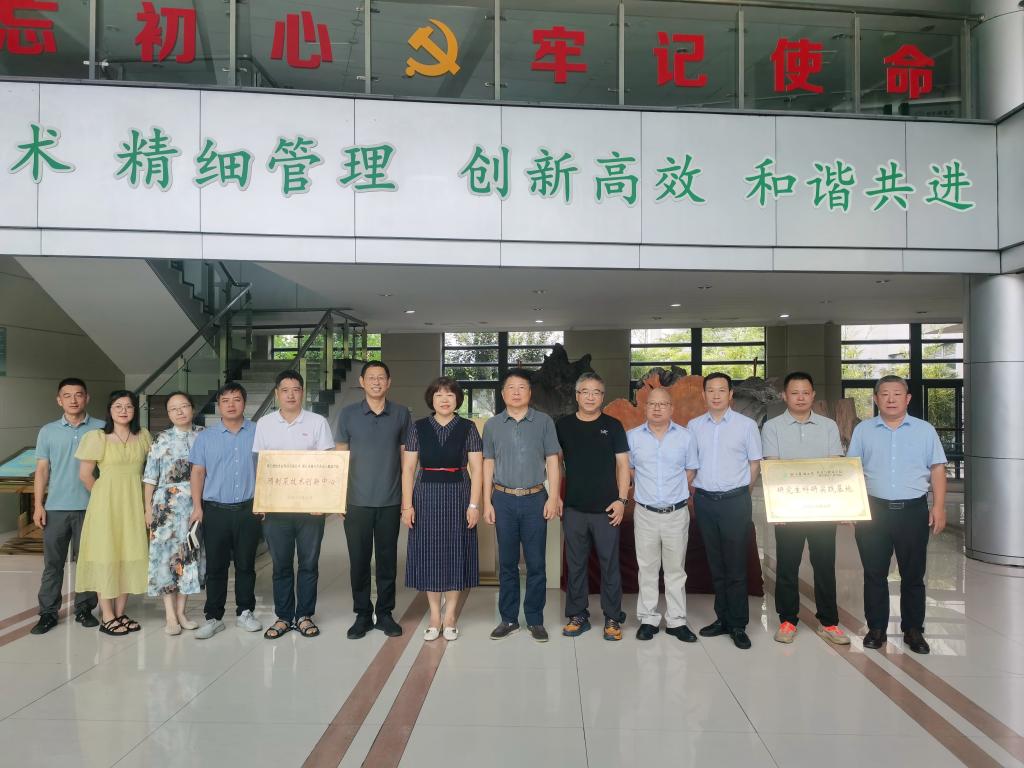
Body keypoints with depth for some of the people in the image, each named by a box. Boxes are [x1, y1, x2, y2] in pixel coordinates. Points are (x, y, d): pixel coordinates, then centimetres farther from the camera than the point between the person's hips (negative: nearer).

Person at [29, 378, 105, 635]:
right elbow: (42, 470, 5)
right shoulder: (48, 431, 6)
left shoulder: (101, 429, 0)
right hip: (56, 507, 1)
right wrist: (38, 505, -2)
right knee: (52, 563, 7)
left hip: (90, 507, -1)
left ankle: (84, 608, 19)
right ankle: (48, 612, 16)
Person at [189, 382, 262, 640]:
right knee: (215, 566, 6)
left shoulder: (257, 433, 3)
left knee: (246, 564, 9)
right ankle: (213, 617, 16)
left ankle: (245, 612, 22)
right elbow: (197, 472, 5)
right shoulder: (205, 437, 6)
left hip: (248, 510, 0)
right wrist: (197, 506, -1)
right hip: (215, 511, 1)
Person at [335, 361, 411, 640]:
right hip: (356, 501, 0)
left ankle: (385, 614, 22)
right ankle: (362, 615, 21)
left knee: (387, 560, 9)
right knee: (359, 560, 7)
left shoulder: (401, 414, 3)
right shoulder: (348, 414, 1)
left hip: (390, 502, 0)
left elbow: (406, 456, 7)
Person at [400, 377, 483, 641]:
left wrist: (474, 504, -9)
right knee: (429, 553, 5)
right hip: (426, 496, 1)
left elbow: (476, 468, -1)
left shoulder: (468, 428, 1)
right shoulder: (418, 428, 3)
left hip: (458, 495, -1)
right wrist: (407, 505, -5)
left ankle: (450, 615, 18)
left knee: (455, 552, 5)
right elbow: (408, 468, 2)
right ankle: (434, 615, 18)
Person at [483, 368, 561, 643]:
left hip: (535, 499, -1)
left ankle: (535, 620, 16)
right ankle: (508, 619, 20)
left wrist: (553, 498, -5)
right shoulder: (492, 425, 6)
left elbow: (552, 462, 2)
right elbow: (488, 465, 8)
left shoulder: (544, 422, 2)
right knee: (507, 563, 9)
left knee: (536, 563, 4)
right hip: (503, 499, 1)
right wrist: (487, 502, 3)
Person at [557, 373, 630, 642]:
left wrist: (621, 499, -6)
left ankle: (612, 619, 16)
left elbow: (622, 464, 2)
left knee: (610, 564, 4)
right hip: (574, 508, 1)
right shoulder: (562, 426, 5)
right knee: (575, 564, 9)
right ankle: (578, 615, 22)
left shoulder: (613, 426, 2)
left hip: (606, 508, -1)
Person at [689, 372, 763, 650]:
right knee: (715, 565, 11)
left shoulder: (746, 425, -1)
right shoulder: (694, 425, 6)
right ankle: (723, 619, 22)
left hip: (735, 501, -3)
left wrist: (740, 493, 3)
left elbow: (755, 463, 4)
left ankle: (738, 626, 9)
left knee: (736, 567, -1)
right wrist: (699, 490, 8)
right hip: (704, 500, 3)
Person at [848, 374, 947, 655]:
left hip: (913, 511, 0)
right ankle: (876, 628, 17)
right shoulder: (863, 430, 6)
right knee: (874, 574, 6)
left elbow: (937, 469, 5)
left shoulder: (925, 430, 6)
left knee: (913, 575, 8)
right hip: (873, 510, 0)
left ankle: (913, 630, 20)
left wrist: (939, 506, -3)